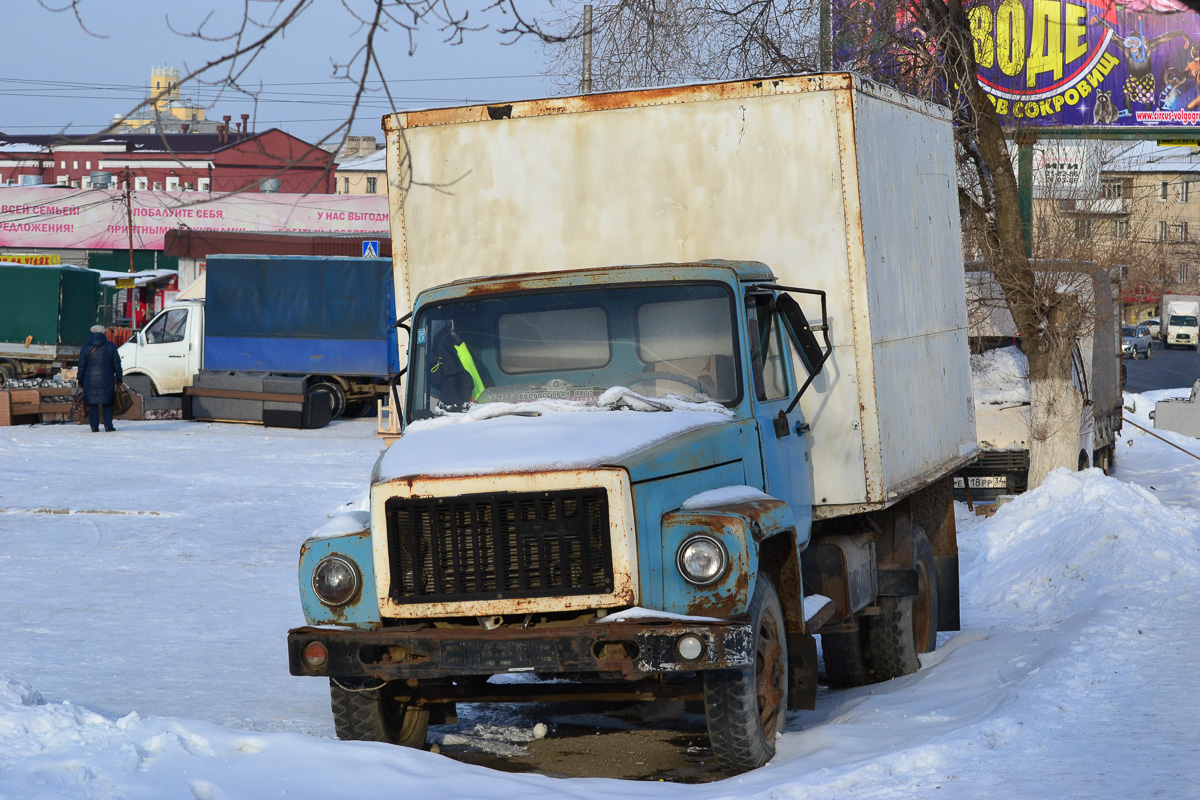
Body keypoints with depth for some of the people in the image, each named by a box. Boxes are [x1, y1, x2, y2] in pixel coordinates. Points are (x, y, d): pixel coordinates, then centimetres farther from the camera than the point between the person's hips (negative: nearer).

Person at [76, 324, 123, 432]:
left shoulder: (86, 347, 2)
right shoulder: (110, 346, 3)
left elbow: (81, 365, 2)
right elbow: (116, 364, 4)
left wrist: (80, 380, 8)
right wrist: (119, 378, 11)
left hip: (90, 380, 0)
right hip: (106, 378, 0)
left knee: (92, 404, 4)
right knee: (107, 403, 9)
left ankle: (94, 426, -2)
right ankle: (108, 425, 1)